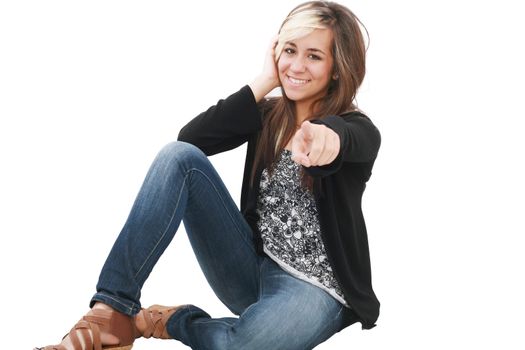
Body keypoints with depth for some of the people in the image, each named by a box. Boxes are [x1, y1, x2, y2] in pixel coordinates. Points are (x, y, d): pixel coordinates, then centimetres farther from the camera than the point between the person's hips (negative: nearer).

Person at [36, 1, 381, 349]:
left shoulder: (358, 129, -8)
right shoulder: (267, 114, 7)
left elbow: (348, 141, -35)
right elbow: (190, 137, -9)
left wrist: (327, 138, -60)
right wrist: (265, 81, -10)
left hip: (313, 290, -4)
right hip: (250, 269, 4)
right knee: (180, 156, -19)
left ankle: (171, 322, -4)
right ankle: (112, 312, -23)